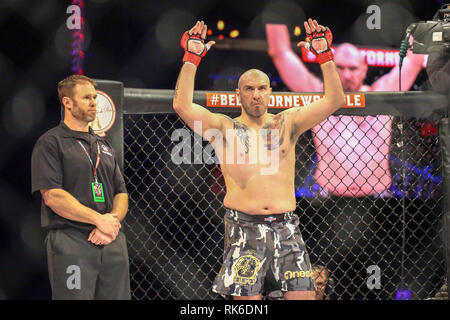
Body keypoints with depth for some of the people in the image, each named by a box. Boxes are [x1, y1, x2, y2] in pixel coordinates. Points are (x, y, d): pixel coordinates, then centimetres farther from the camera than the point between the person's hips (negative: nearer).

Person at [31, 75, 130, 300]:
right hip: (71, 242, -6)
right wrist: (99, 219, -13)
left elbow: (121, 194, 17)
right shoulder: (50, 143, 0)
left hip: (113, 242, 6)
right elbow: (52, 196, -11)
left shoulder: (104, 146, 21)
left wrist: (113, 221, -5)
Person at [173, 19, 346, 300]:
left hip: (285, 226, 2)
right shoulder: (225, 128, 8)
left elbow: (335, 100, 6)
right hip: (244, 228, -2)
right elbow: (182, 106, -5)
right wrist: (192, 58, -6)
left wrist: (325, 56, -1)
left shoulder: (287, 123, 12)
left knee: (304, 294, -6)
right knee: (246, 298, -5)